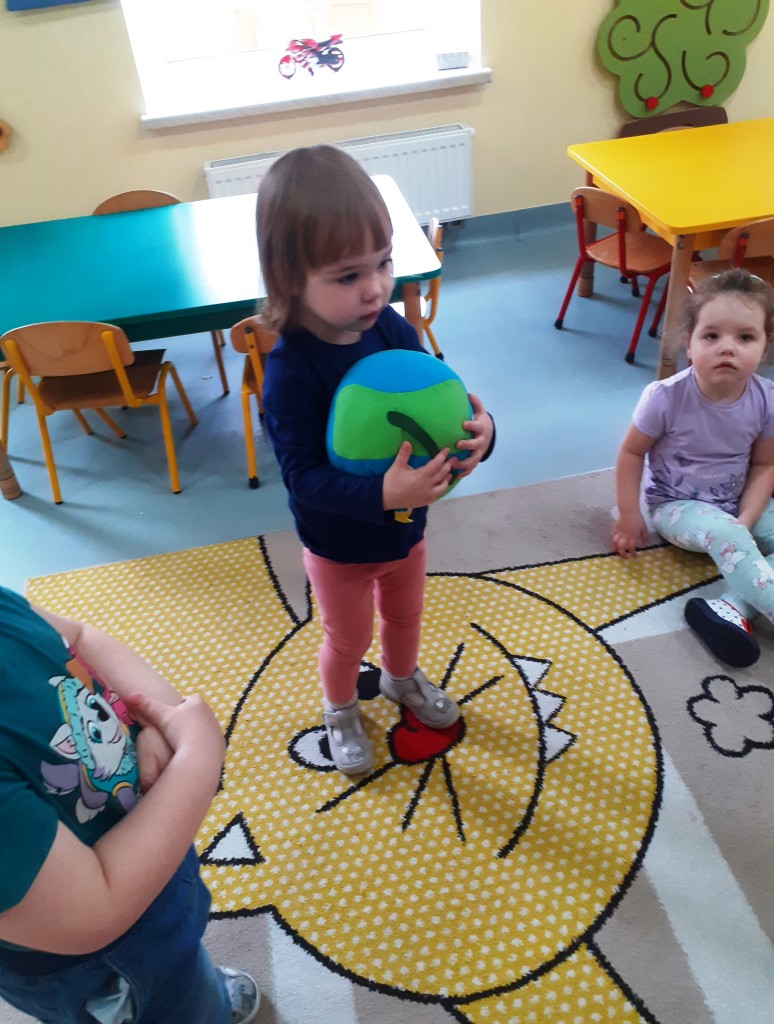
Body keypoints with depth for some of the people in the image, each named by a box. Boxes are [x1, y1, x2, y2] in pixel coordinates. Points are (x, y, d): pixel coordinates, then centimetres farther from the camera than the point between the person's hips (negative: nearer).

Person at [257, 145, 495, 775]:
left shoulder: (393, 329, -16)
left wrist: (476, 432, -31)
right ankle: (340, 711, 54)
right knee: (348, 639, 22)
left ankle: (403, 678, 63)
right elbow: (303, 475, -34)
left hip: (406, 526, 5)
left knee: (405, 616, 31)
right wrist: (381, 496, -48)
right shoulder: (291, 373, -32)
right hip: (340, 546, -5)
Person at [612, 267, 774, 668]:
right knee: (724, 536, -33)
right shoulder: (667, 397, -24)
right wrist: (628, 515, -10)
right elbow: (632, 453, -12)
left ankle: (735, 606, -28)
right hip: (676, 505, -5)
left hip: (739, 504, 5)